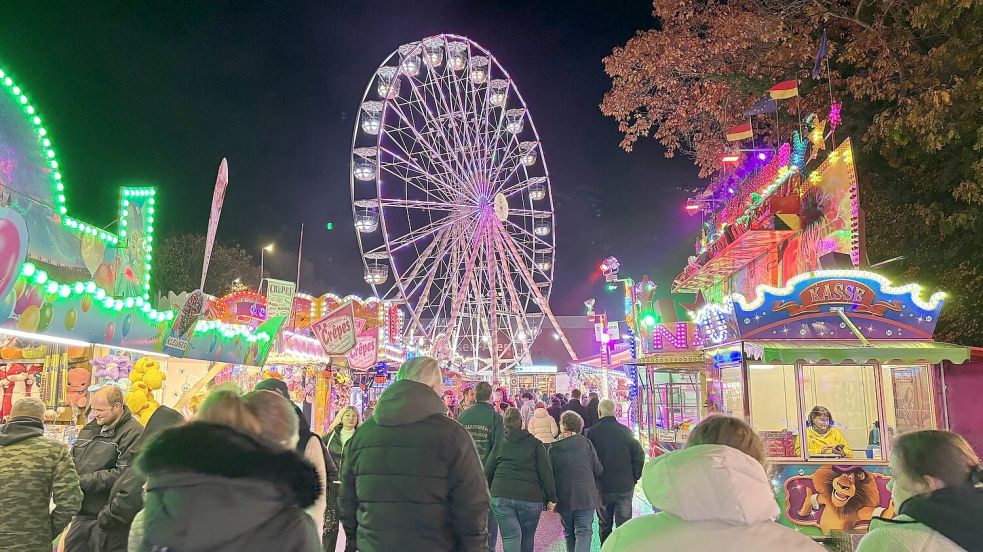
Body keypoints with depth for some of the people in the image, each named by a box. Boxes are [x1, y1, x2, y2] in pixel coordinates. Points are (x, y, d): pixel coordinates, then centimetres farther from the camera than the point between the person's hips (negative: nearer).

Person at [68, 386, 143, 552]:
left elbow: (123, 474, -22)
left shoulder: (133, 433, -14)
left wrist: (83, 482, -18)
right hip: (82, 513, 8)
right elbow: (73, 460, 22)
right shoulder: (89, 429, 13)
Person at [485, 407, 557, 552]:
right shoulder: (535, 444, 6)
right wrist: (552, 498, 3)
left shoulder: (499, 445, 10)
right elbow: (546, 473, 0)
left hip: (501, 496, 0)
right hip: (531, 497, 0)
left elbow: (488, 472, 11)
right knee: (527, 540, 17)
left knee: (510, 538, -1)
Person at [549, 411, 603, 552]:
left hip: (564, 498, 2)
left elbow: (549, 475, 1)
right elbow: (598, 470, -2)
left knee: (569, 533, 17)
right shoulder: (585, 442, -4)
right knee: (584, 532, -2)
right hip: (585, 496, -2)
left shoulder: (553, 448, -2)